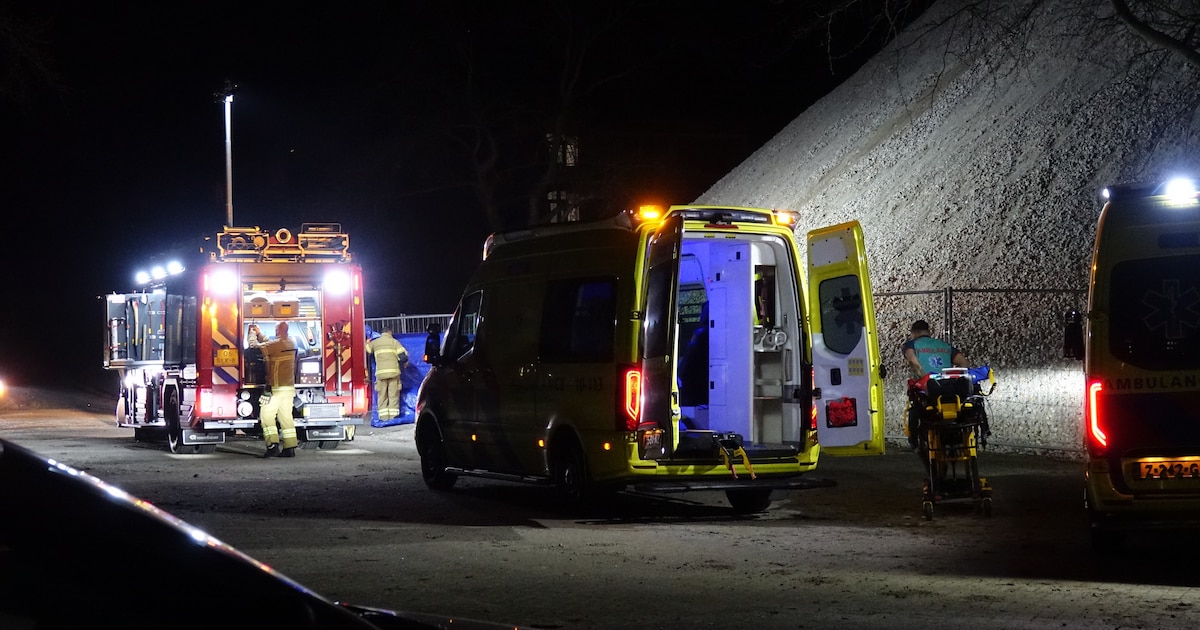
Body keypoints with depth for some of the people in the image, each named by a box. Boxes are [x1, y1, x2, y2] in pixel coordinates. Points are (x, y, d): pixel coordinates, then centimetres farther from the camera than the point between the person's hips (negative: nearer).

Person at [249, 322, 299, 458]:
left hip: (277, 388, -8)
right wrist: (259, 333, 30)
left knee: (266, 415, -5)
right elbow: (268, 343, 24)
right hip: (290, 387, 8)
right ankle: (290, 448, 5)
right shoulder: (291, 343, 10)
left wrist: (253, 333, 9)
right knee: (286, 417, 8)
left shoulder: (276, 344, -15)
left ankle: (273, 445, -16)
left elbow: (255, 345, -8)